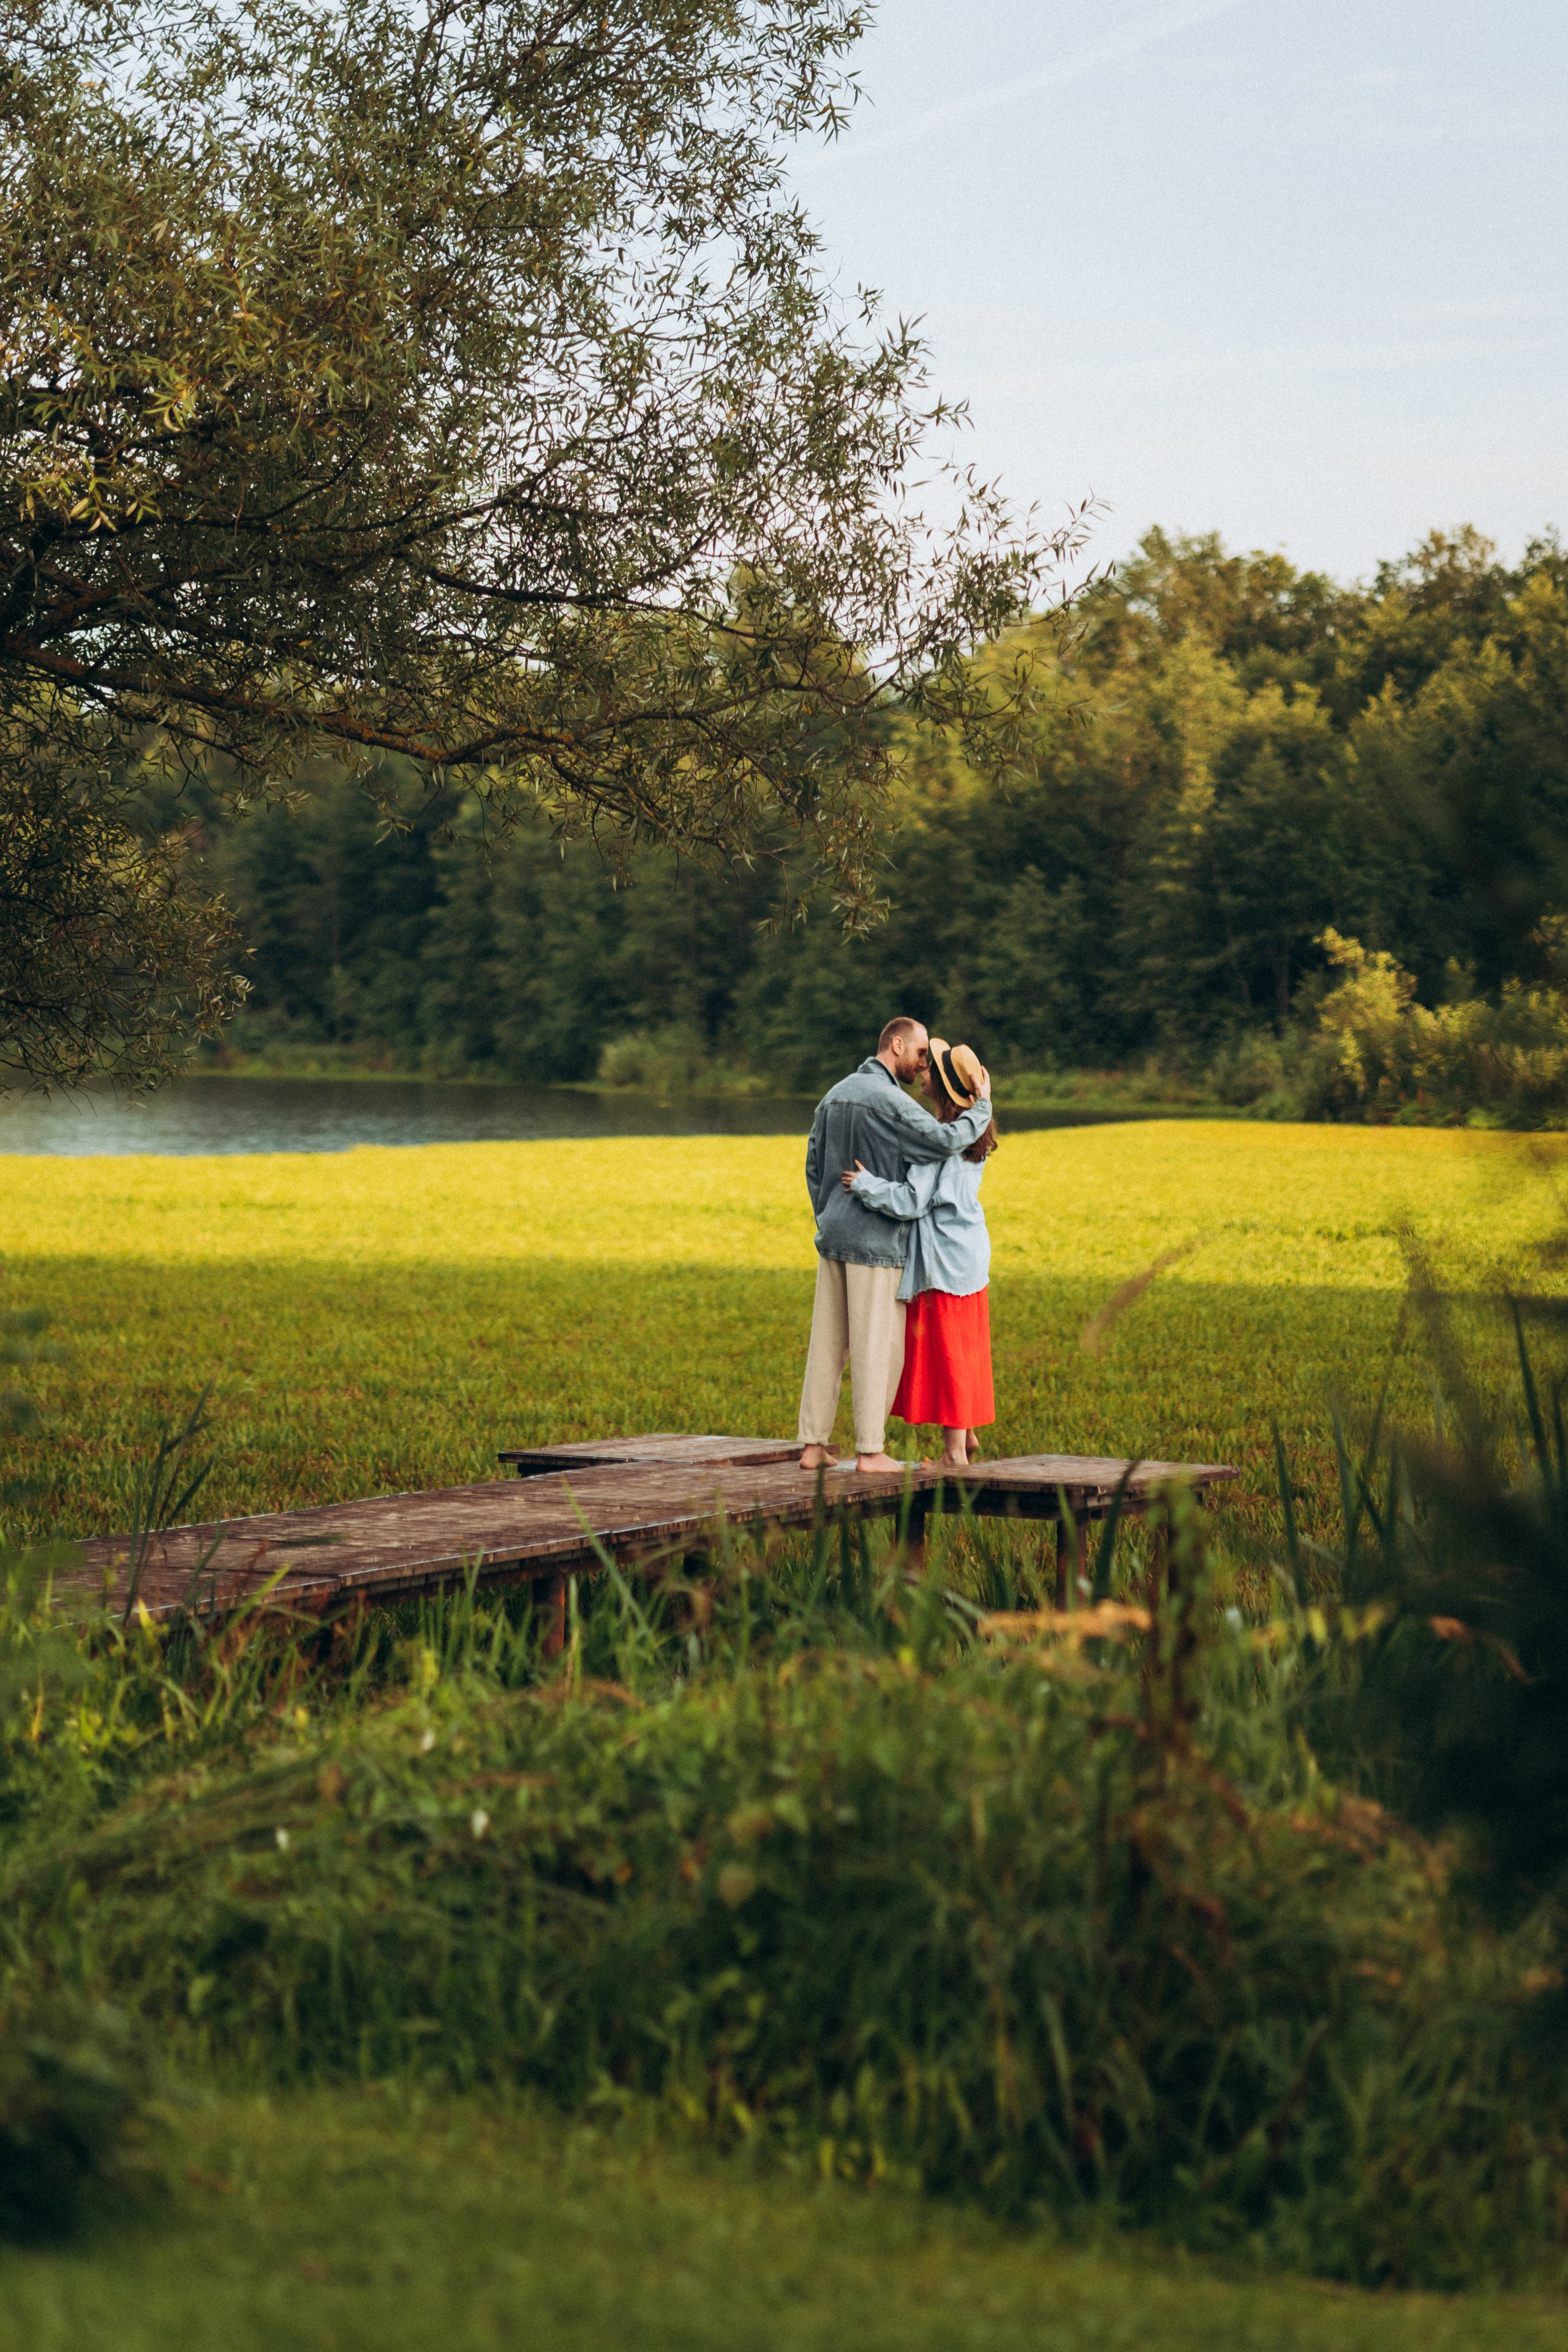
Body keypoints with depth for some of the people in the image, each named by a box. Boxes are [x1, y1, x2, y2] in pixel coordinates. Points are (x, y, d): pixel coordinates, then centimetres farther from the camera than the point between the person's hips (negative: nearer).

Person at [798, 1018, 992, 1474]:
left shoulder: (836, 1094, 12)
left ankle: (813, 1445, 10)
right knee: (876, 1345, -3)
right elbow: (945, 1141, -24)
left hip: (834, 1237, 8)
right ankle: (870, 1450, -1)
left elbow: (814, 1166, 19)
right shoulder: (888, 1100, -15)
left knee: (826, 1342, 9)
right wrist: (982, 1106, -9)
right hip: (876, 1241, -8)